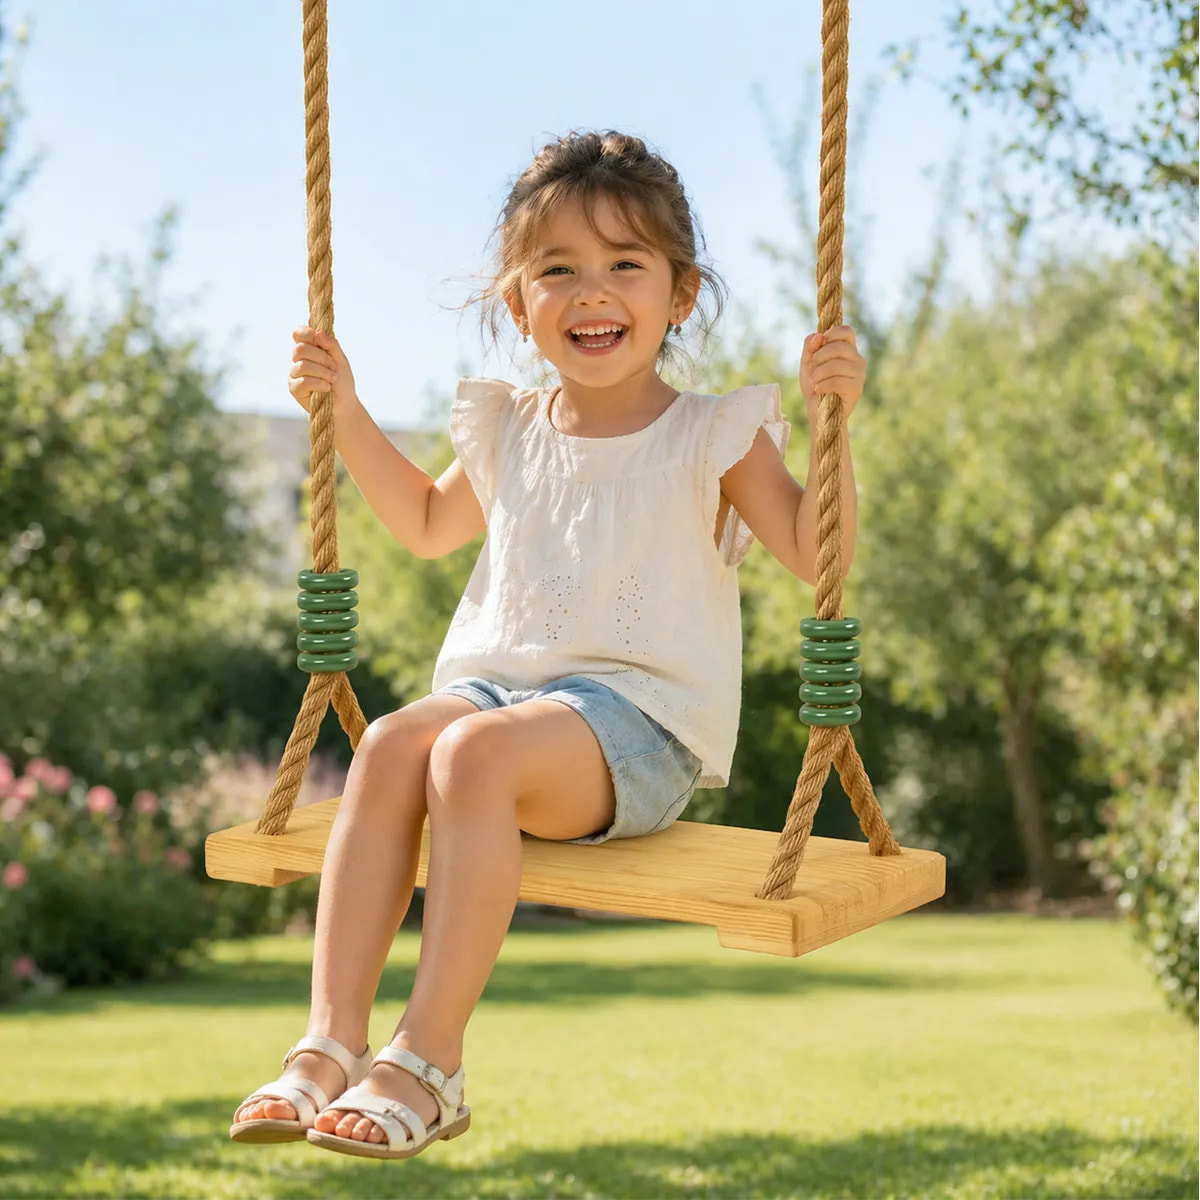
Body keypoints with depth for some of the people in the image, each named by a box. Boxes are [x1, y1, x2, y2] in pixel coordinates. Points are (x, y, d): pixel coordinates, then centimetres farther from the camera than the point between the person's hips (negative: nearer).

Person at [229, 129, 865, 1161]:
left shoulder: (712, 438, 2)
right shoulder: (511, 435, 17)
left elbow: (813, 555, -5)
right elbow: (429, 524, 35)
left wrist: (831, 420, -17)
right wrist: (348, 415, 26)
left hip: (639, 716, -5)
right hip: (497, 683, 5)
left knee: (476, 753, -33)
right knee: (389, 746, -27)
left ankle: (429, 1058, -30)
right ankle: (331, 1041, -28)